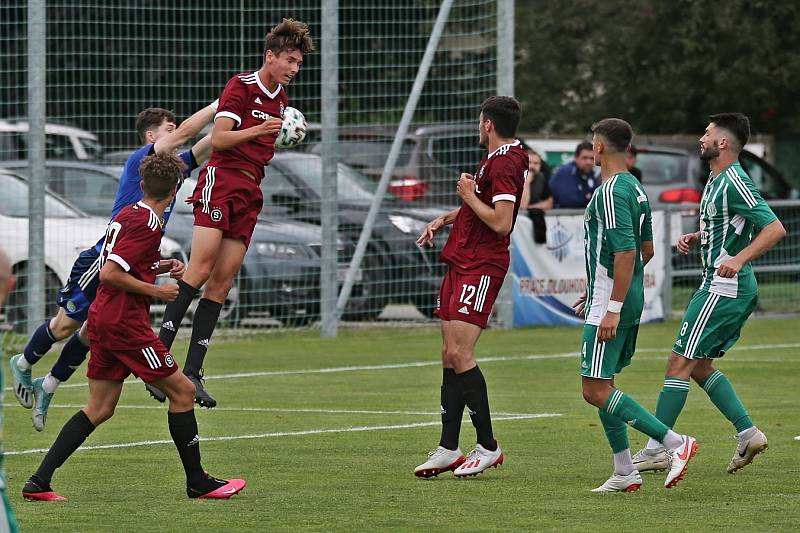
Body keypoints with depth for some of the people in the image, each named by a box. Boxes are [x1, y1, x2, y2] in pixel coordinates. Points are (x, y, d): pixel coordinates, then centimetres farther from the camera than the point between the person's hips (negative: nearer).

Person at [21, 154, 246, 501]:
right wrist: (157, 291, -14)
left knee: (99, 410, 9)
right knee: (182, 391, 1)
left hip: (102, 319, 9)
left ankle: (39, 482, 2)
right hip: (125, 323, -9)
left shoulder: (126, 215, 13)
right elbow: (109, 274, -22)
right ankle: (197, 483, 6)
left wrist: (161, 267, 17)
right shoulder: (147, 224, -15)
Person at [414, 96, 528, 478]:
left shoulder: (505, 163, -15)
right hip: (461, 263, 10)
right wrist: (444, 219, 22)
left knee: (459, 353, -14)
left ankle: (488, 447, -6)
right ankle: (448, 450, 10)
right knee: (450, 356, 8)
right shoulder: (496, 158, 17)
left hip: (481, 268, -10)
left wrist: (469, 195, -10)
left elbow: (501, 223, -23)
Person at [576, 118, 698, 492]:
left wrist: (612, 309, -24)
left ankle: (675, 443, -14)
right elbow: (646, 250, 21)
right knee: (601, 385, 14)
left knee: (596, 391, -10)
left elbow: (626, 253, -24)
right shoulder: (635, 188, 13)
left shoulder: (610, 192, -17)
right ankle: (624, 474, 14)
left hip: (610, 303, -10)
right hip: (631, 299, 10)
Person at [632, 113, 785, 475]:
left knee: (680, 363, -7)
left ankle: (656, 451, -3)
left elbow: (775, 228, -23)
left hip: (724, 288, -11)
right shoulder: (717, 179, 13)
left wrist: (738, 259, -33)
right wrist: (696, 237, 11)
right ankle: (748, 433, 12)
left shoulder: (734, 183, -18)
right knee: (700, 365, 15)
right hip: (723, 286, 11)